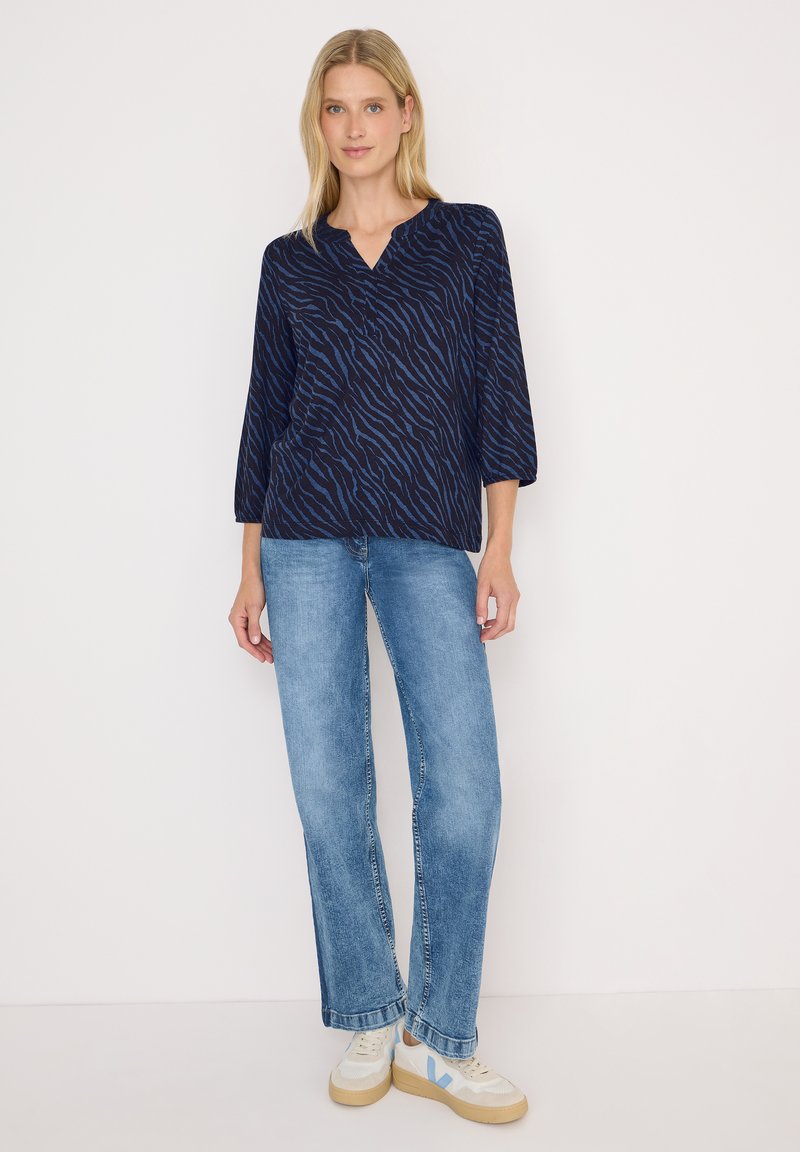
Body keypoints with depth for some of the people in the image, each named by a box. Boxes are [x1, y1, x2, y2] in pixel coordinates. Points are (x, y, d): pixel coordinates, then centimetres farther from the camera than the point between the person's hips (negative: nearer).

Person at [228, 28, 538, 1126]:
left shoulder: (470, 236, 9)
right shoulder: (290, 261, 12)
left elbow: (498, 391, 4)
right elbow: (265, 413, 13)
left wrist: (500, 547, -4)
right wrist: (252, 570, 10)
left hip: (431, 540, -1)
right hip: (309, 535, 2)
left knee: (464, 789, -9)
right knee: (330, 788, 1)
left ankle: (438, 1038, 9)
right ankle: (369, 1021, 19)